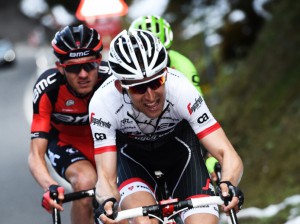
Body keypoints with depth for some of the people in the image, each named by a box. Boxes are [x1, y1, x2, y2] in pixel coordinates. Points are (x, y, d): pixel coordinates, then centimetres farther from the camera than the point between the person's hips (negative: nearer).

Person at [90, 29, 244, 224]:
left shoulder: (181, 89, -35)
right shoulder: (103, 103, -34)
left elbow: (228, 154, -36)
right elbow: (106, 176, -34)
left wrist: (228, 185, -58)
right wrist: (108, 202, -57)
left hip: (178, 145, 1)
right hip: (131, 153, -1)